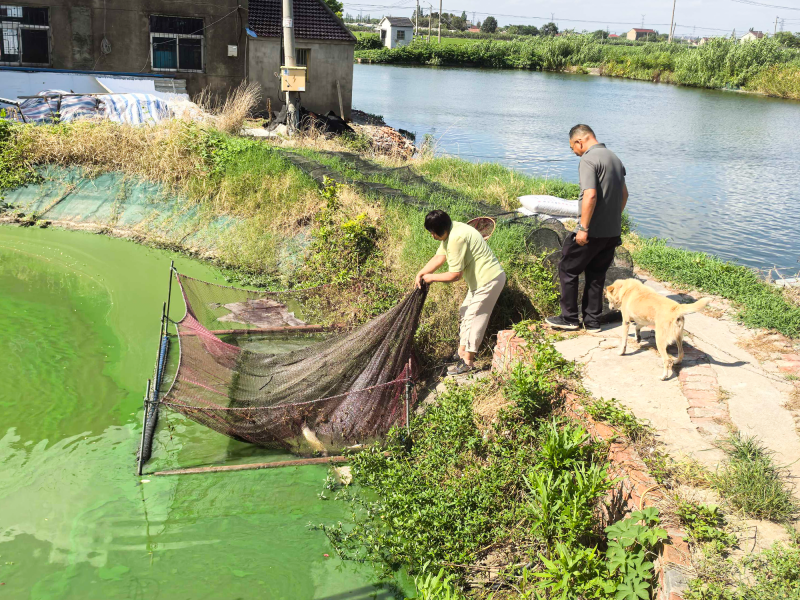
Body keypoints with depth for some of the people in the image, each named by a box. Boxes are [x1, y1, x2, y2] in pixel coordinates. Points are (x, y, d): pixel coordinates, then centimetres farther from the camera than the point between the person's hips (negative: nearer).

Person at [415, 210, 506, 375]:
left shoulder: (456, 239, -28)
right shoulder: (450, 231, 4)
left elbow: (455, 275, -24)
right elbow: (439, 257, 7)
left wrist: (431, 277, -12)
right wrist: (421, 273, -4)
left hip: (489, 279, -11)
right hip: (481, 278, 11)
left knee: (474, 318, -5)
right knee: (465, 313, 17)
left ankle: (467, 362, 3)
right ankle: (462, 353, 26)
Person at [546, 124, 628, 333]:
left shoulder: (588, 159, -15)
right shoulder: (614, 157, 14)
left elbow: (590, 196, -25)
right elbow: (624, 193, 21)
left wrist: (583, 228, -21)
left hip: (592, 232, -8)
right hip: (613, 231, 8)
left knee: (568, 269, 6)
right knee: (596, 275, 16)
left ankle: (569, 318, 12)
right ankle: (592, 321, 20)